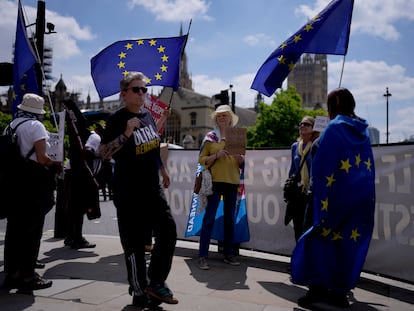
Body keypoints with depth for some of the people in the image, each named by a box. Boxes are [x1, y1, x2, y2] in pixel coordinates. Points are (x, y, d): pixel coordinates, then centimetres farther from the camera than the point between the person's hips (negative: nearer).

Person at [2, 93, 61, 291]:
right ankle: (27, 276, 7)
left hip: (13, 179, 7)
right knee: (32, 230, 1)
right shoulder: (36, 126, -9)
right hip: (34, 181, -7)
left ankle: (11, 273, 20)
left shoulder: (11, 125, 12)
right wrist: (56, 164, 0)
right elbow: (41, 158, -17)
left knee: (14, 228, 12)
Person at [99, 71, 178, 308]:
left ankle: (156, 283, 15)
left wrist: (163, 170, 25)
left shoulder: (148, 115, 9)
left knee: (168, 231, 2)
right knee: (135, 243, 1)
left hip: (152, 188, 7)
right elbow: (104, 153, -17)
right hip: (128, 192, -7)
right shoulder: (117, 119, -11)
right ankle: (139, 293, 17)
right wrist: (126, 134, -28)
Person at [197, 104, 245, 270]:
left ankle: (229, 253, 19)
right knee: (209, 218, -7)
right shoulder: (210, 137, 3)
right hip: (215, 181, -4)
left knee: (230, 218, 10)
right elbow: (201, 160, 0)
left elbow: (242, 163, 15)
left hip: (232, 181, 4)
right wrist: (216, 155, -15)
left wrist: (239, 157, -7)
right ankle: (203, 256, -3)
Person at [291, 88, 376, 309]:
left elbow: (323, 166, -13)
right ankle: (339, 292, 17)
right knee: (350, 242, 11)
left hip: (340, 195, -6)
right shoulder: (363, 131, 12)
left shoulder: (334, 128, -8)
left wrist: (321, 197, -9)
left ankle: (318, 289, 0)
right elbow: (369, 167, 15)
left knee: (322, 239, 3)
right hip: (363, 197, 7)